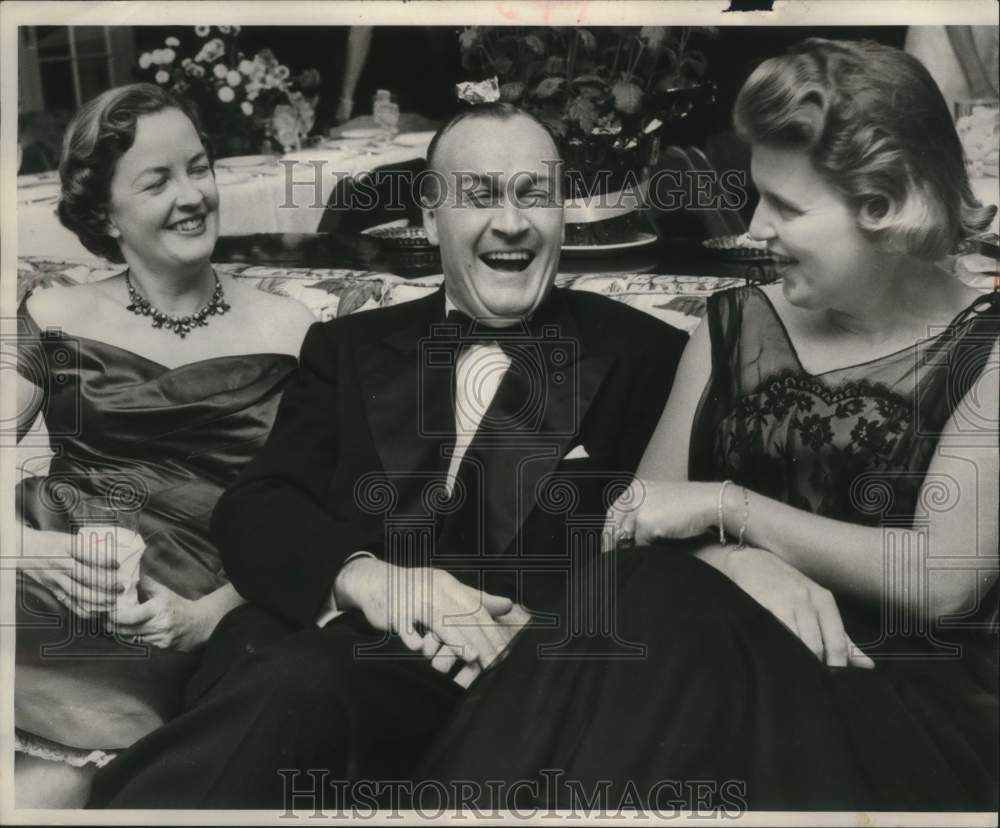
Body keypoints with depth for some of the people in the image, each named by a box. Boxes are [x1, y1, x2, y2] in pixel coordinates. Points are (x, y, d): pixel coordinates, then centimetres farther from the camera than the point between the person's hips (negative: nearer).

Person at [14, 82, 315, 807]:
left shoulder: (287, 333, 4)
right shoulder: (55, 318, 9)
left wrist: (208, 615, -11)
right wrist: (31, 547, -16)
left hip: (157, 634, -1)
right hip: (41, 586, 2)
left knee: (48, 794, -22)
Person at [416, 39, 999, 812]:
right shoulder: (733, 325, 9)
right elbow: (646, 510, 5)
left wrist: (730, 506, -14)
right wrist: (748, 567, -16)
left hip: (909, 696, -3)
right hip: (731, 644, 4)